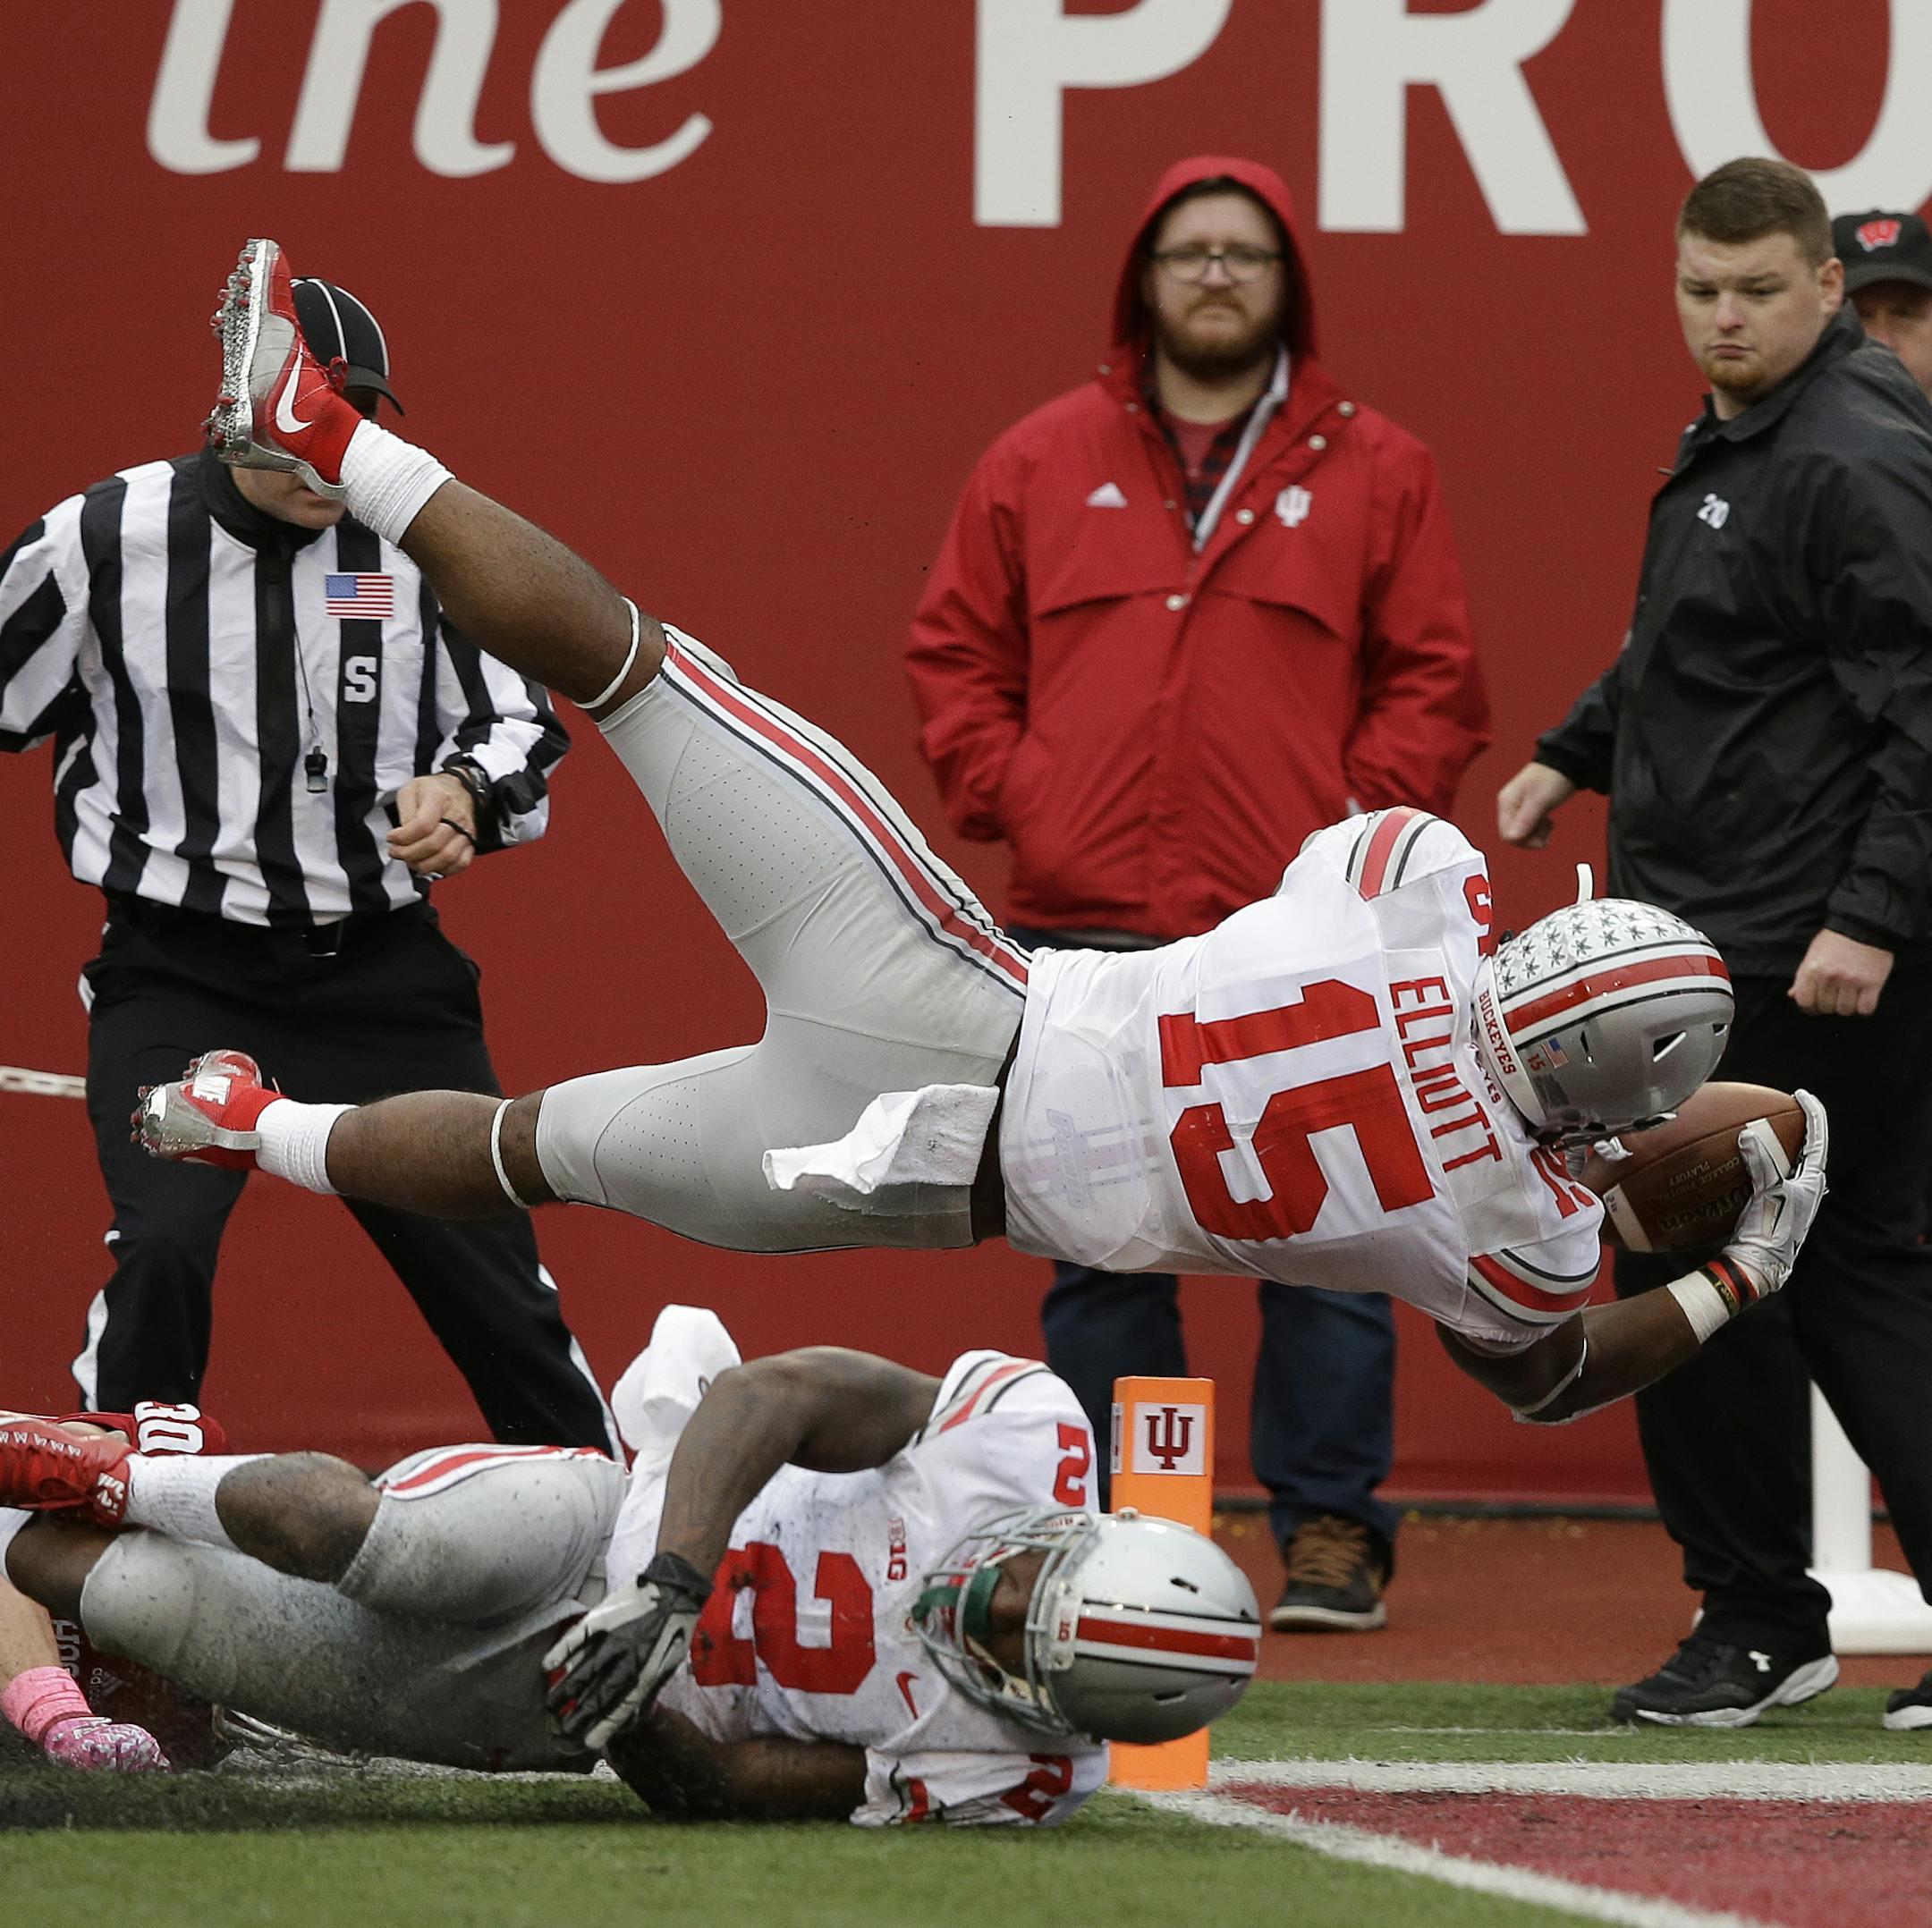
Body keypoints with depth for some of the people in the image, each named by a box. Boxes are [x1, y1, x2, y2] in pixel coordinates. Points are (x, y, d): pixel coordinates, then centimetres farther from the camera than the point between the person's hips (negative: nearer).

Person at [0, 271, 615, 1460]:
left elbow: (523, 721, 8)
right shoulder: (102, 543, -6)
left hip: (381, 970, 2)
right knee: (160, 1245, -22)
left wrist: (465, 791, -13)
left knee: (490, 1263, 4)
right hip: (180, 976, -2)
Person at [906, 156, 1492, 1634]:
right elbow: (955, 654, 15)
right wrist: (1011, 794, 2)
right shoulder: (1043, 463, 12)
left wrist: (1359, 816, -4)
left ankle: (1331, 1527, 4)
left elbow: (1434, 680, 8)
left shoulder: (1373, 473, 7)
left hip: (1301, 932, -2)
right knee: (1099, 1247, 4)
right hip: (1084, 930, 2)